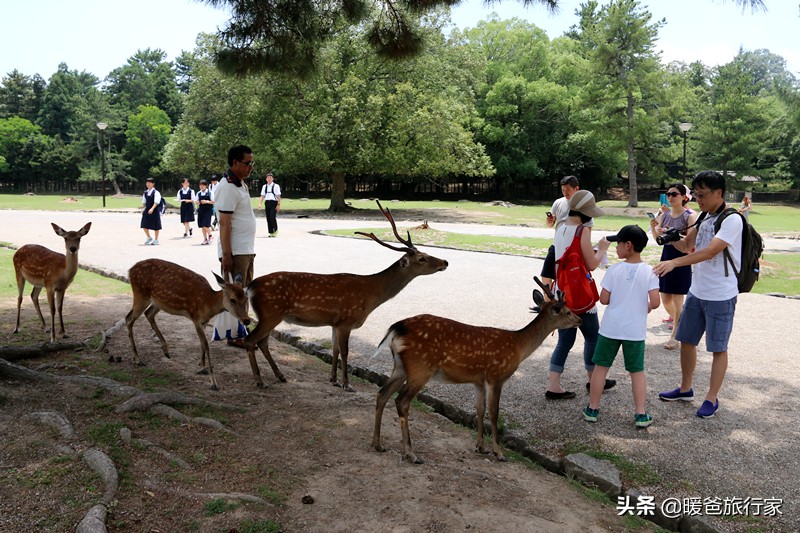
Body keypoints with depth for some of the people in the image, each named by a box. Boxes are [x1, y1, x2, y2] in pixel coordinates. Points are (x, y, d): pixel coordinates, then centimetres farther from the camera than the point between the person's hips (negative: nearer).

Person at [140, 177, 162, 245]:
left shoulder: (156, 192, -9)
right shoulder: (145, 192, 9)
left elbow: (156, 202, -19)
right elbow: (144, 202, 18)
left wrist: (152, 209, -31)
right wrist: (144, 209, 16)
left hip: (154, 210, -5)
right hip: (147, 210, 6)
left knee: (155, 226, 3)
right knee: (144, 225, 1)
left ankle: (156, 240, 14)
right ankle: (149, 238, 19)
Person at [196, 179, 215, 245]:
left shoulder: (210, 193, -5)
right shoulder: (198, 193, 9)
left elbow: (213, 202, -7)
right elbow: (197, 201, 16)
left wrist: (207, 201, -18)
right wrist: (198, 202, -6)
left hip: (208, 210, -5)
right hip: (201, 210, 5)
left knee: (205, 225, -14)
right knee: (202, 226, 7)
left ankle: (210, 235, 11)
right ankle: (205, 239, 16)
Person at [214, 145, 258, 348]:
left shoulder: (241, 184, 15)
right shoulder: (228, 187, -15)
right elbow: (224, 224, -19)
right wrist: (226, 254, -22)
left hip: (246, 250, 10)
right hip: (235, 252, -10)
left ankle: (240, 331, 27)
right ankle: (235, 335, 7)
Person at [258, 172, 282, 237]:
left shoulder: (276, 186, 0)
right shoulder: (264, 186, 13)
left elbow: (278, 196, -3)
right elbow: (262, 196, 13)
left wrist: (278, 205, -10)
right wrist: (260, 203, 1)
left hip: (274, 203, -5)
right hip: (267, 203, 5)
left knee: (272, 217, -16)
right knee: (268, 218, 4)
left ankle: (275, 230, 5)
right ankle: (271, 232, 13)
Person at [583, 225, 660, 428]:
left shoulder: (614, 270, -9)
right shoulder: (649, 272, -7)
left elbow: (604, 299, -8)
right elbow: (655, 302, -12)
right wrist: (644, 308, 9)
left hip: (611, 327, -1)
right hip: (636, 331, 1)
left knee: (601, 366, 11)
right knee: (637, 371, 12)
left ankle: (592, 408, 18)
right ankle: (640, 414, 12)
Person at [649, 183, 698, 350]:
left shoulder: (690, 215, -9)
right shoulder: (664, 214, 7)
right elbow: (658, 238, 8)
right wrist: (653, 227, -11)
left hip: (682, 257, -6)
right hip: (666, 255, 6)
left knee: (678, 298, -3)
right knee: (665, 298, 12)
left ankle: (675, 335, 4)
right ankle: (673, 318, 41)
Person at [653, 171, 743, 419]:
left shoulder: (732, 220, -17)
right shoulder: (703, 217, 7)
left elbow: (710, 251, -29)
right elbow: (687, 245, 13)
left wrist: (674, 262, -36)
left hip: (720, 296, -8)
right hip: (696, 291, 8)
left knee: (718, 348, 5)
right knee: (686, 340, 15)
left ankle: (712, 398, 18)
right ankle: (685, 389, 31)